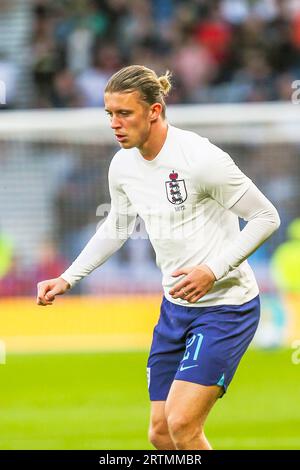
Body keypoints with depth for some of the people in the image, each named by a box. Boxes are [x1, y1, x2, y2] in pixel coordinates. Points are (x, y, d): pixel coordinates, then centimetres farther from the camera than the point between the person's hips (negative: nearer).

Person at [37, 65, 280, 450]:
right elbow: (115, 228, 22)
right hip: (175, 307, 7)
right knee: (160, 433, 5)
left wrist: (213, 271, -22)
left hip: (226, 306, -7)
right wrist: (67, 278, 16)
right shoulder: (122, 166, 2)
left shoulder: (202, 159, -20)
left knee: (181, 425, -17)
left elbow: (266, 217, -14)